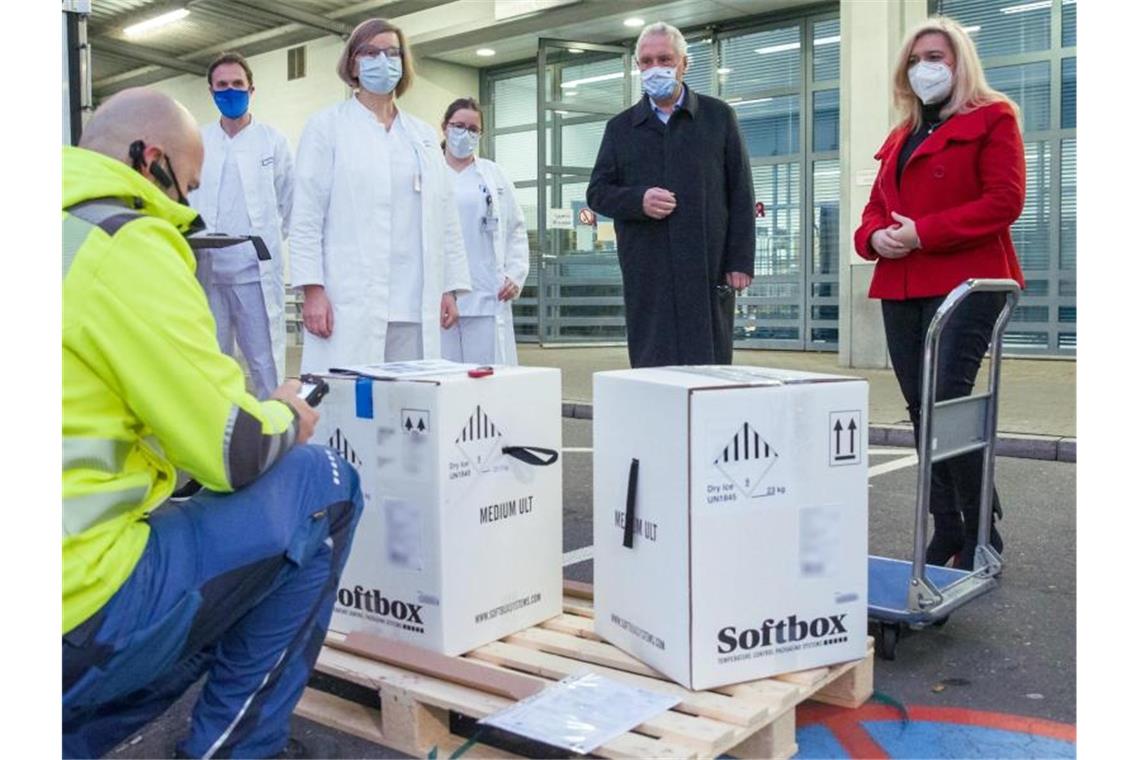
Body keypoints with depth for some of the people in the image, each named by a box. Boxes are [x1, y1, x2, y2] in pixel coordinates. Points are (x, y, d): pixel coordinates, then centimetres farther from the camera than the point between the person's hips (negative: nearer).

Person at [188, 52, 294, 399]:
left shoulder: (273, 141, 4)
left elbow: (290, 204, 7)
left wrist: (264, 236, 7)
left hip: (256, 271, -3)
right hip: (206, 271, 3)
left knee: (266, 366, -1)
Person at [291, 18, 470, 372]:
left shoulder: (424, 136, 19)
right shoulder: (327, 126, 7)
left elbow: (445, 219, 16)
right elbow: (306, 217, 0)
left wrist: (451, 286, 9)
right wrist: (312, 290, -9)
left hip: (415, 306, 4)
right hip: (351, 304, -4)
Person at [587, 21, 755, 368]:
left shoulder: (719, 117, 8)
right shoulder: (620, 127, 13)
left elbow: (741, 195, 5)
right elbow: (597, 192, 11)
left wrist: (741, 261, -4)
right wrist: (638, 200, -10)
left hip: (708, 268, -1)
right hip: (647, 272, 1)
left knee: (710, 363, 1)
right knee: (651, 366, 1)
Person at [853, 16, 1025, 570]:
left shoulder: (991, 119, 3)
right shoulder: (900, 137, 23)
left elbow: (1004, 201, -10)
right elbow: (875, 208, 22)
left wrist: (922, 232, -17)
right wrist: (875, 236, -2)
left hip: (964, 283, -7)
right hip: (901, 289, 7)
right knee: (921, 410, 5)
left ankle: (982, 533, 0)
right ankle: (947, 529, 14)